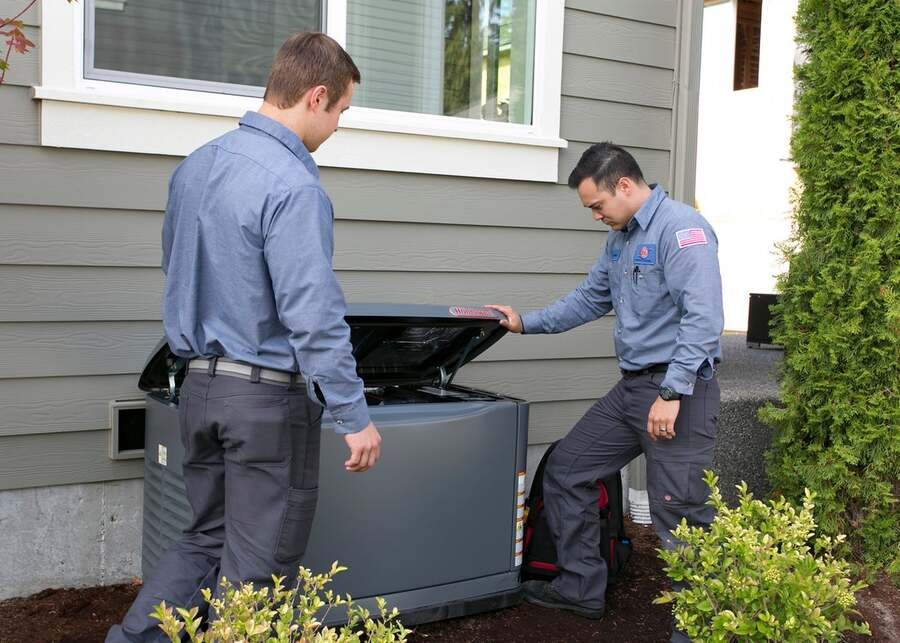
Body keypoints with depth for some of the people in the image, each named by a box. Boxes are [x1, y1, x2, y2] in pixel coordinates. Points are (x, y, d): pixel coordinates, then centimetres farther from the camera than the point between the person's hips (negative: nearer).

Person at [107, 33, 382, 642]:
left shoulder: (194, 167, 8)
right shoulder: (293, 186, -20)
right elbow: (315, 316, -24)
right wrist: (355, 415, -18)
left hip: (200, 383, 8)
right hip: (268, 394, -8)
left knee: (207, 538, 22)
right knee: (257, 562, 7)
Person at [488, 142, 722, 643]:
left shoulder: (681, 227, -15)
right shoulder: (621, 238, 15)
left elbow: (703, 317, -23)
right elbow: (590, 300, 26)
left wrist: (672, 394, -26)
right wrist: (527, 322, 20)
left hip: (679, 390, -10)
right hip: (632, 388, 10)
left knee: (679, 515, -7)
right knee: (566, 470, 14)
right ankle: (581, 589, 26)